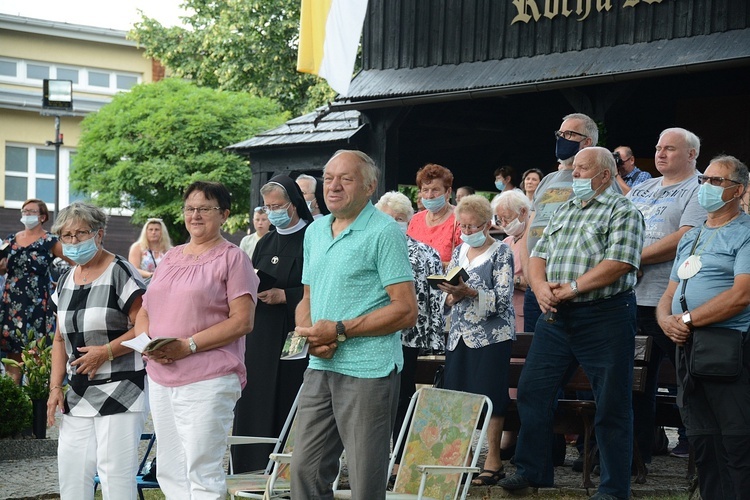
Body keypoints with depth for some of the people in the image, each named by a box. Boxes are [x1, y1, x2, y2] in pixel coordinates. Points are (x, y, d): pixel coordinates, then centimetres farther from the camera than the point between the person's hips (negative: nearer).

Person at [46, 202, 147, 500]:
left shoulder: (120, 273, -8)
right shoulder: (65, 281, 14)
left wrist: (107, 351, -19)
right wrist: (55, 387, 9)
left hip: (120, 390, -7)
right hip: (78, 394, 7)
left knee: (115, 470, -11)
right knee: (70, 472, 5)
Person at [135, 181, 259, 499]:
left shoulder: (232, 258, -1)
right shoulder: (170, 258, 18)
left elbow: (242, 321, -10)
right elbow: (144, 312, 20)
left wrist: (187, 346, -17)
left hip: (208, 380, -7)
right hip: (161, 378, 7)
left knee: (202, 473, -9)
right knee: (169, 473, 9)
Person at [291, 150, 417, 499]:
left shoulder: (384, 232, -8)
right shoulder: (314, 232, 15)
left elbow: (406, 311, -13)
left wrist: (339, 330, -15)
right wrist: (309, 334, -2)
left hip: (368, 372, -7)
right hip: (321, 367, 7)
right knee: (305, 469, 8)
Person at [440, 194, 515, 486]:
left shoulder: (501, 252, -3)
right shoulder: (459, 252, 14)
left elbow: (503, 299, -12)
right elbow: (449, 297, 17)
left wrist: (470, 293, -24)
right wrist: (451, 295, -6)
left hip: (492, 335, -6)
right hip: (460, 334, 6)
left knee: (489, 395, -6)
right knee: (456, 394, 1)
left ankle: (493, 461, -1)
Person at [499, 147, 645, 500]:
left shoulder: (622, 212, -4)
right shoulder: (563, 211, 18)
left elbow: (618, 264, -16)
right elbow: (538, 256, 15)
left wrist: (572, 288, -17)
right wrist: (540, 286, -6)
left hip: (605, 316, -7)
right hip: (556, 316, 7)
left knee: (612, 405, -2)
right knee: (532, 391, 7)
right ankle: (532, 471, 19)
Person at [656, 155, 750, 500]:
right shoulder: (690, 239, 21)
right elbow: (669, 295, 21)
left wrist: (687, 320, -13)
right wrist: (666, 320, -2)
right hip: (687, 347, 8)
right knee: (703, 445, 8)